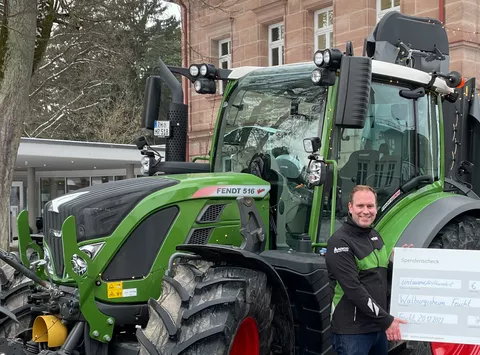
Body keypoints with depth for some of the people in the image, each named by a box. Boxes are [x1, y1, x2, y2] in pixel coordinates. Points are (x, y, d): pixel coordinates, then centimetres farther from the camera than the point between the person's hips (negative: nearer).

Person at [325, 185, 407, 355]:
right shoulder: (340, 242, -15)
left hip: (379, 327, 8)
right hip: (352, 332, -8)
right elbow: (354, 289, -22)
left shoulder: (375, 235, 10)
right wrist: (386, 320, -20)